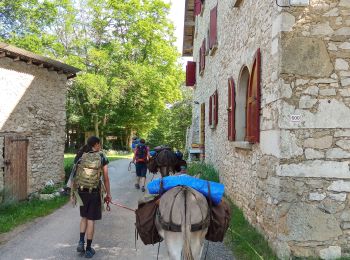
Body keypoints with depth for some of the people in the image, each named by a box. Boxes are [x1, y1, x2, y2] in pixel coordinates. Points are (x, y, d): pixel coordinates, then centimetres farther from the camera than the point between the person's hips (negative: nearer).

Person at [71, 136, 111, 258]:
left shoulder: (80, 157, 2)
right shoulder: (102, 158, -5)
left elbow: (74, 176, 1)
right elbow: (106, 178, -5)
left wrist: (73, 192, 9)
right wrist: (108, 194, 5)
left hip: (81, 191, 3)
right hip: (94, 192, -3)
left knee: (84, 217, 22)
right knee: (91, 220, 7)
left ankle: (81, 242, 12)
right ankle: (88, 249, 15)